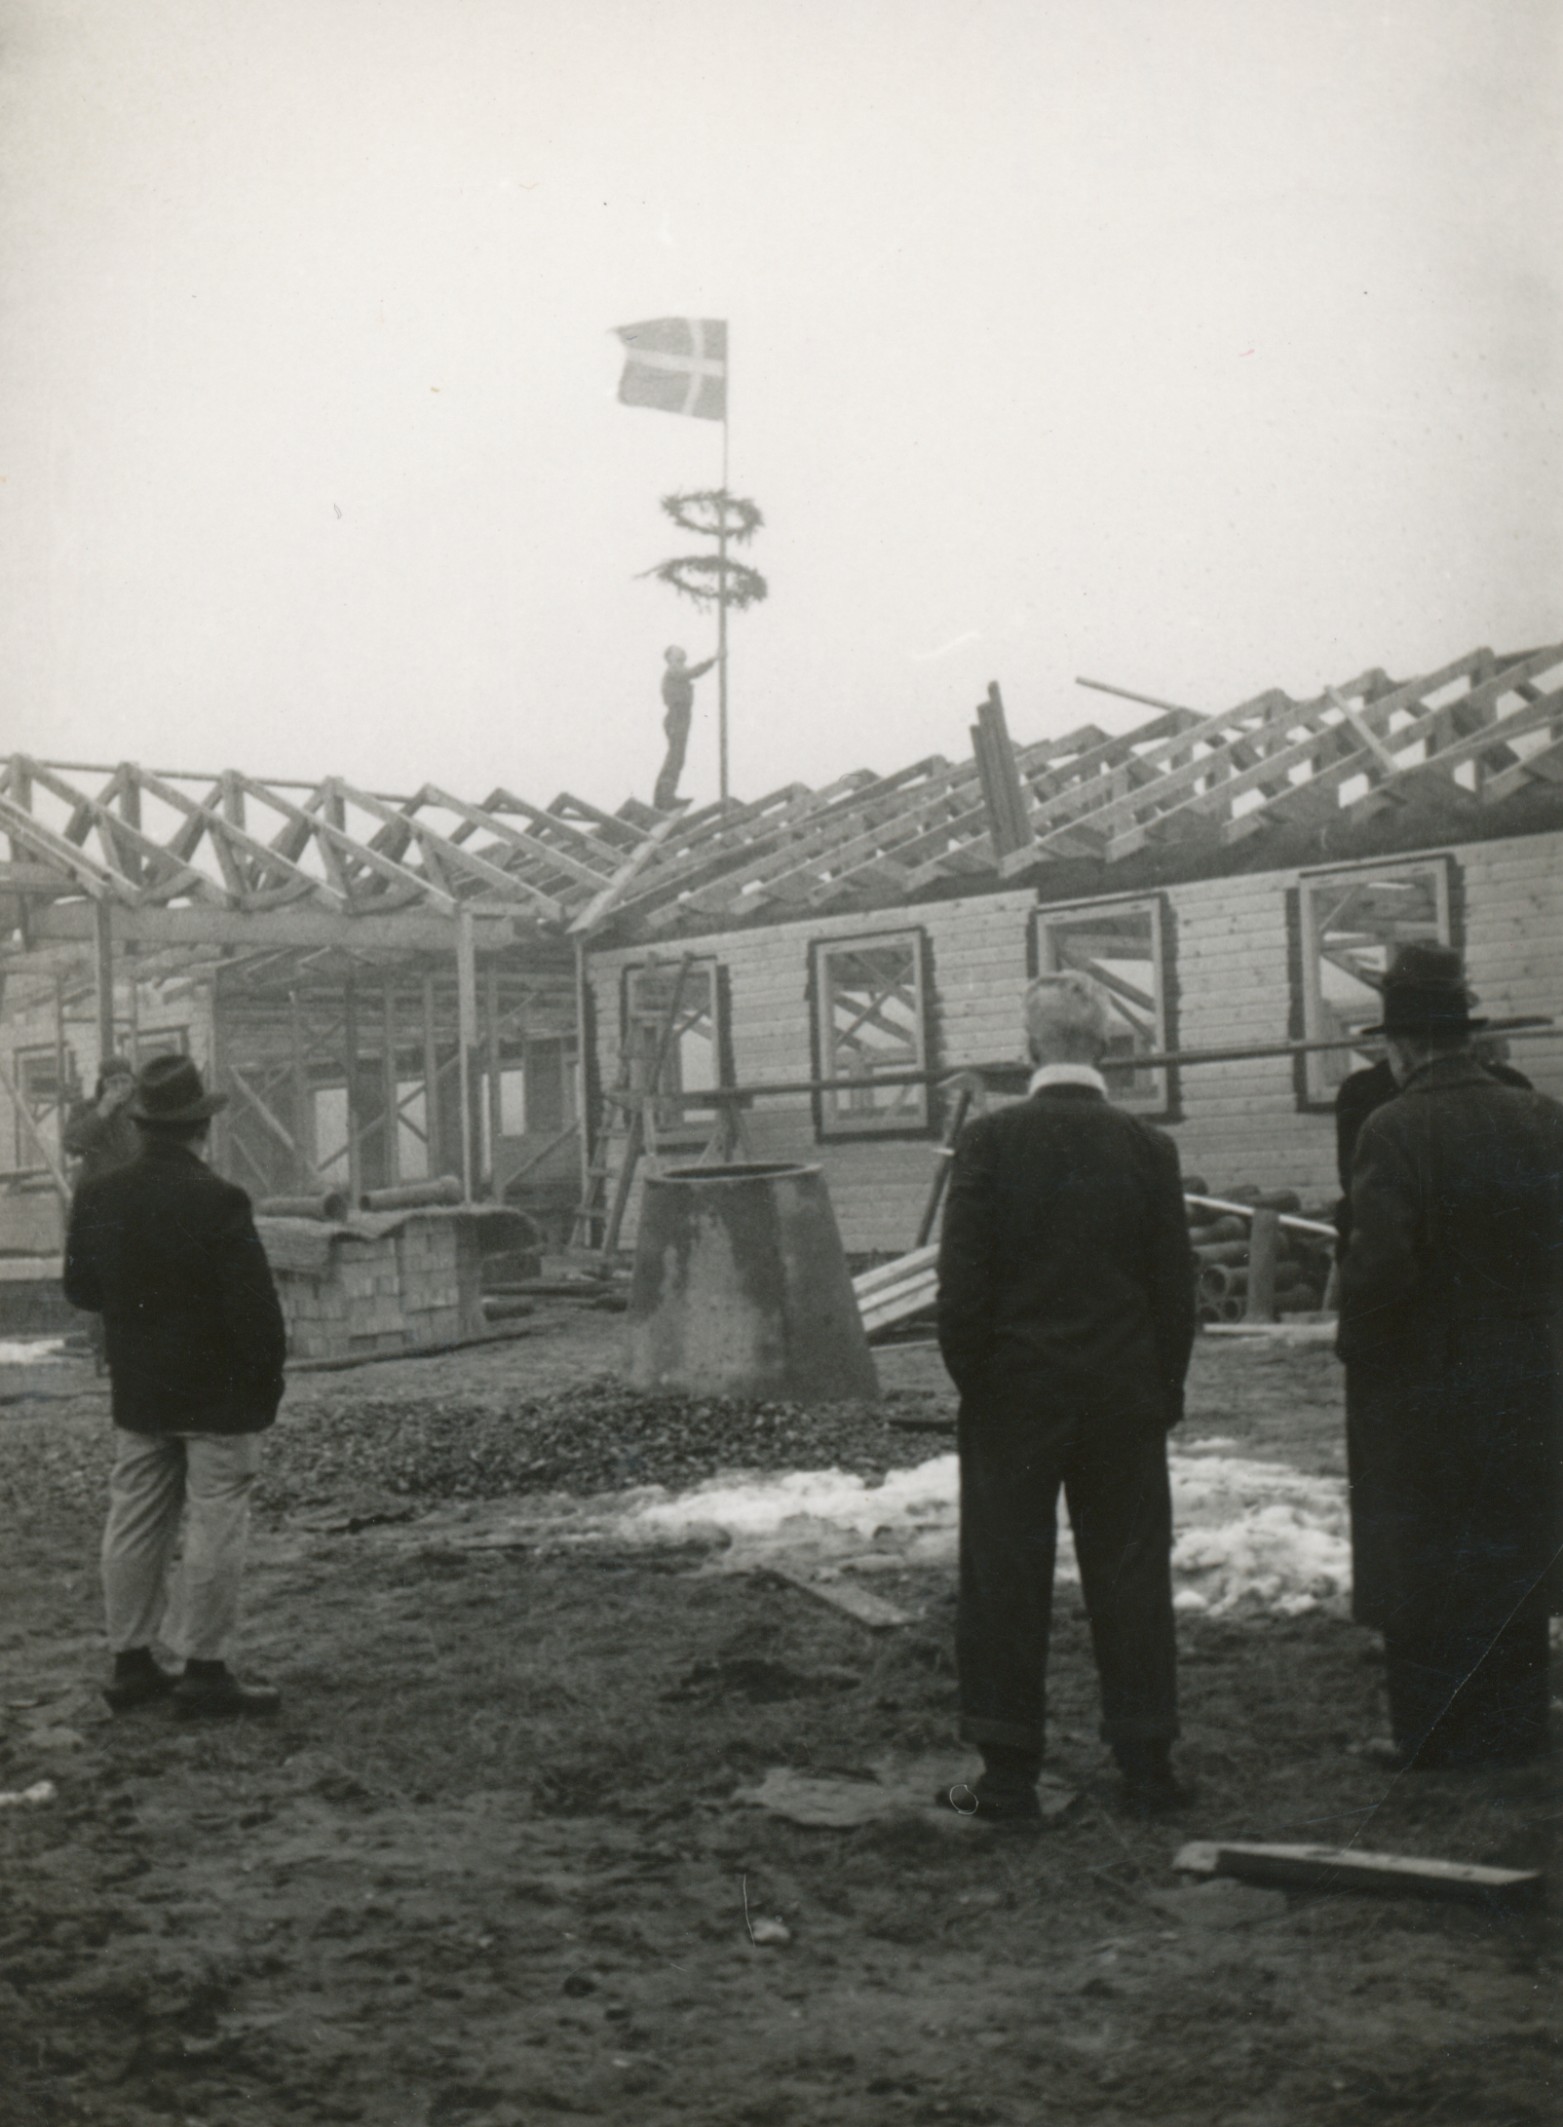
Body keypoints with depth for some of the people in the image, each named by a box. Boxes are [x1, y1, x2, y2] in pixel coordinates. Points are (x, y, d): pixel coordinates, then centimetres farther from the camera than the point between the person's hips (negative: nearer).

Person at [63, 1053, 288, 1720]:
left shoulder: (97, 1198, -1)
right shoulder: (217, 1203, -18)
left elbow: (79, 1289, 10)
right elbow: (256, 1307, -17)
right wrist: (266, 1382, -5)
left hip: (138, 1395, 6)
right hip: (219, 1396, -6)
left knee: (134, 1523, 13)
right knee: (215, 1527, 1)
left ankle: (132, 1662, 20)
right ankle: (204, 1670, 4)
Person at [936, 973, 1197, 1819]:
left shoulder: (990, 1140, -9)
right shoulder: (1147, 1147, -3)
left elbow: (962, 1280, -10)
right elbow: (1176, 1286, 1)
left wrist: (973, 1380, 2)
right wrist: (1165, 1391, 11)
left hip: (1014, 1398, -2)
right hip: (1124, 1399, 2)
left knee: (1005, 1581, 6)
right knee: (1130, 1577, 10)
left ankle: (1008, 1770, 11)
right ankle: (1146, 1763, 16)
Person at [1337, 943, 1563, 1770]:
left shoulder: (1395, 1131, -17)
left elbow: (1379, 1265, -22)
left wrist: (1359, 1349, -7)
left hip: (1422, 1383, -5)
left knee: (1422, 1558, 7)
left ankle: (1429, 1730, 15)